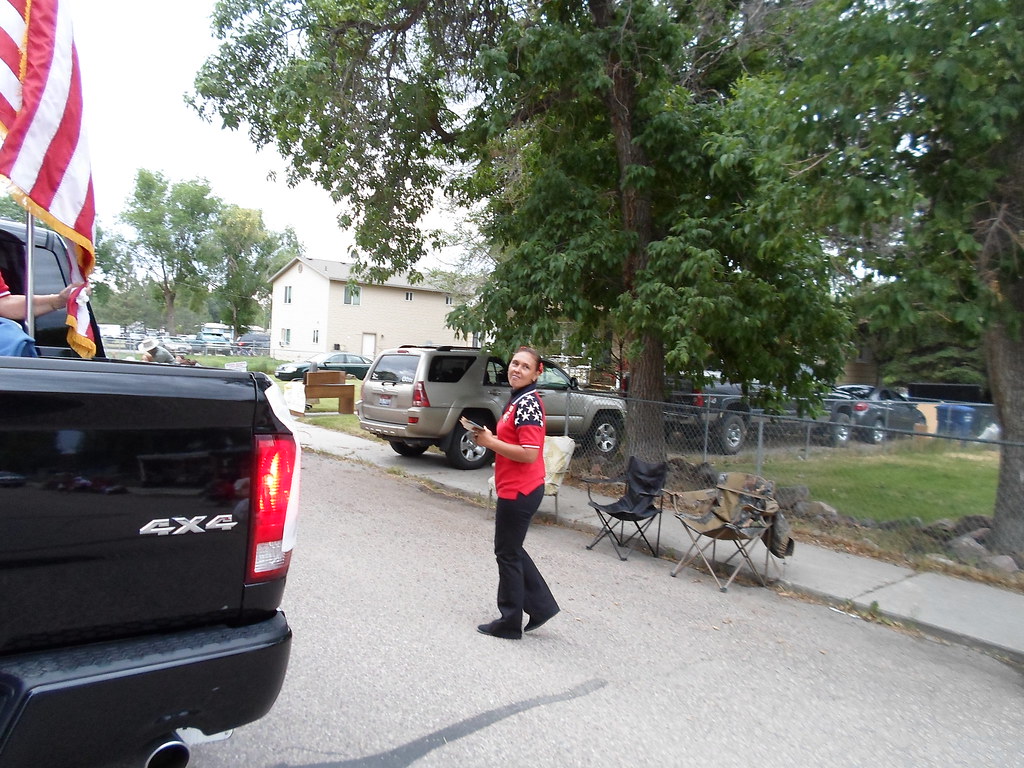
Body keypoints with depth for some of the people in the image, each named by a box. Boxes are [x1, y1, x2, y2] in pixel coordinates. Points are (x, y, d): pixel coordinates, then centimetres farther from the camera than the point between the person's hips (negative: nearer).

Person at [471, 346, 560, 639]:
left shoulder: (528, 404, -20)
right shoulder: (517, 400, 10)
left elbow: (529, 454, -26)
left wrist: (491, 442, -18)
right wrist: (489, 437, 4)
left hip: (519, 491, -10)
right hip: (513, 489, 10)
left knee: (508, 553, 5)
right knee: (510, 549, 21)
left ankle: (510, 623, 22)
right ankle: (541, 605, 30)